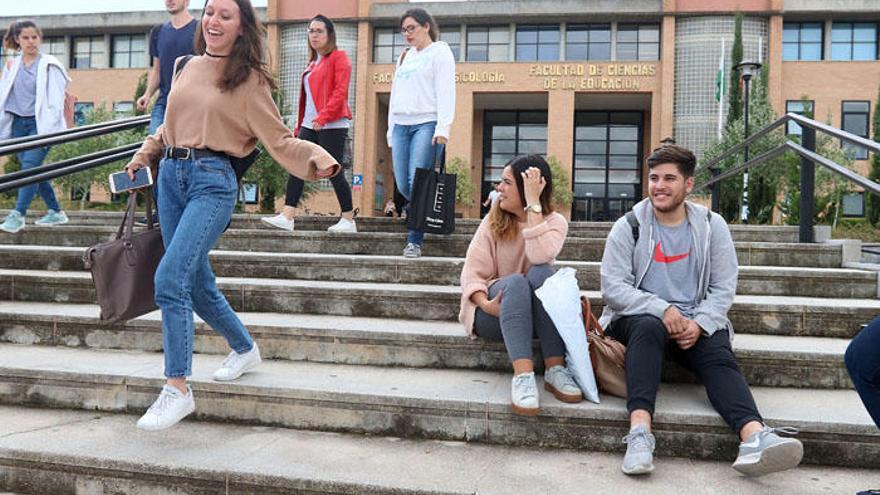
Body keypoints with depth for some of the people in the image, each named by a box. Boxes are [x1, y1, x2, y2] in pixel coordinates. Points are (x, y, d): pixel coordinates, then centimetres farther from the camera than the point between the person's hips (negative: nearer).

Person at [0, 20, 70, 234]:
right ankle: (55, 212, 16)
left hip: (40, 123, -5)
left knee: (30, 165, -17)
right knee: (33, 169, 6)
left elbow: (55, 100, -6)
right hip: (18, 123, 5)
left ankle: (18, 214, -18)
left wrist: (49, 130, -13)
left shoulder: (49, 65, -2)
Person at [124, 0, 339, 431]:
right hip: (171, 175, 6)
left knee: (169, 280, -17)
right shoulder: (188, 68, 13)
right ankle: (245, 349, 36)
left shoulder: (249, 78, -2)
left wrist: (318, 160, -22)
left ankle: (177, 390, -6)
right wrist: (142, 158, 18)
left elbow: (278, 139, -6)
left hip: (213, 181, -6)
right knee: (197, 284, 12)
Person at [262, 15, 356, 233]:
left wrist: (323, 116, -25)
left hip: (332, 125, -8)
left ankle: (348, 220, 8)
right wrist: (300, 126, 18)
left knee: (333, 172, -4)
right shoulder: (312, 62, 22)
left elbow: (340, 91, -14)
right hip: (309, 125, 8)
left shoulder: (338, 58, -2)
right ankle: (287, 217, -2)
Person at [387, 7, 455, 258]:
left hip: (426, 124, -7)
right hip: (401, 125, 7)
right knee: (402, 184, 1)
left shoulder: (439, 52, 4)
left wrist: (443, 128, -17)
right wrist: (391, 129, 17)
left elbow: (445, 92, -6)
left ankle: (415, 241, -10)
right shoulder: (404, 57, 24)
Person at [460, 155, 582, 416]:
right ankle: (522, 375, -45)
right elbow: (473, 270, -7)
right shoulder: (493, 221, 4)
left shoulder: (555, 222, 0)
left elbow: (540, 256, -24)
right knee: (515, 281, -33)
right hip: (496, 309, 0)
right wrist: (485, 303, -26)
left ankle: (555, 369, -35)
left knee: (542, 273, -31)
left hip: (534, 315, 0)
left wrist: (533, 203, -21)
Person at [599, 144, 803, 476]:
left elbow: (724, 288, 3)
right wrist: (662, 309, -20)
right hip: (639, 317, -2)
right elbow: (613, 287, -7)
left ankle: (755, 436, -52)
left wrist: (699, 323, -15)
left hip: (697, 322, 2)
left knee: (719, 356, -27)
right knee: (649, 328, -35)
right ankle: (639, 431, -49)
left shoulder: (712, 226, 7)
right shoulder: (628, 227, 1)